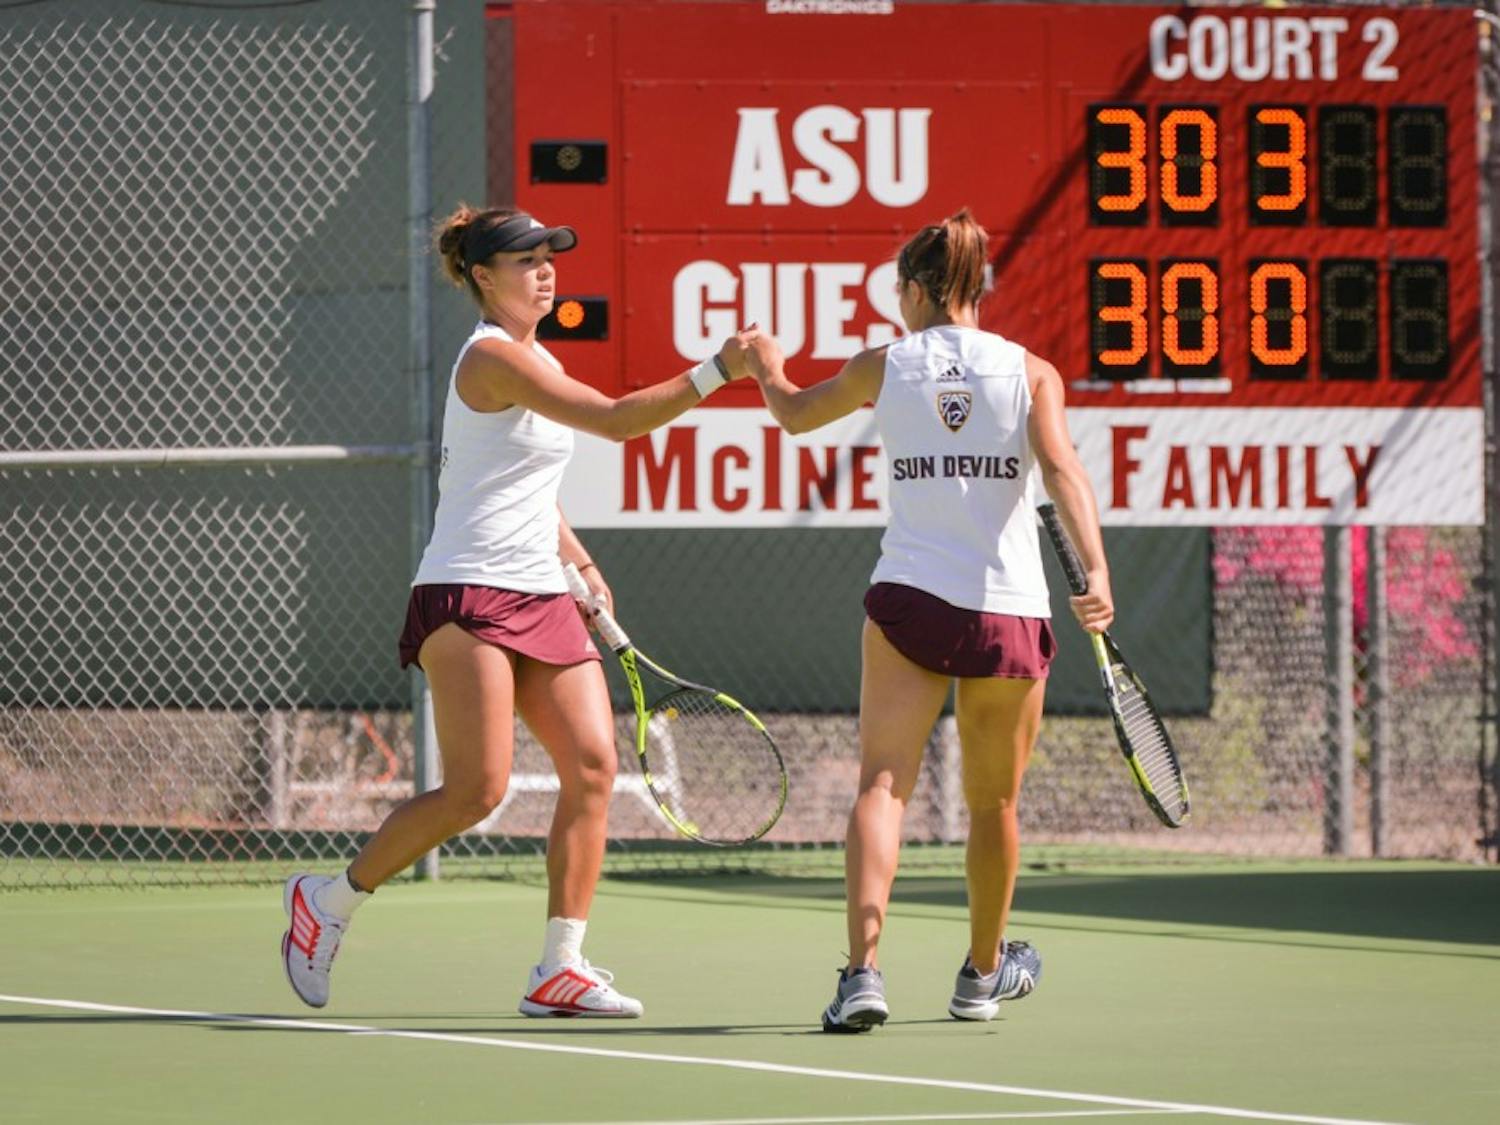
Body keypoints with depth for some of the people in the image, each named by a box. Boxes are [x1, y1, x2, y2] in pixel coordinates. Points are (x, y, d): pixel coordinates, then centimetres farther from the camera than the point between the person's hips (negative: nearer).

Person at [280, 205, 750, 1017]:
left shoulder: (539, 361, 18)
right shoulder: (492, 356, -12)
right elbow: (616, 419, -21)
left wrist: (581, 564, 21)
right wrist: (715, 371, -24)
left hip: (541, 600, 9)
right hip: (469, 596, -9)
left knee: (593, 767, -5)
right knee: (477, 790, -13)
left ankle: (561, 968, -4)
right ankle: (328, 901, 6)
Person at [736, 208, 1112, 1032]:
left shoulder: (884, 366, 5)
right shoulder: (1030, 371, 2)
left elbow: (794, 413, 23)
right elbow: (1061, 468, -14)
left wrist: (766, 368, 44)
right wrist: (1095, 571, -23)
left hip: (908, 599, 0)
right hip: (1010, 612, 0)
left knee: (882, 786, -6)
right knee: (993, 803, 16)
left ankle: (863, 970, -25)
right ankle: (984, 972, 33)